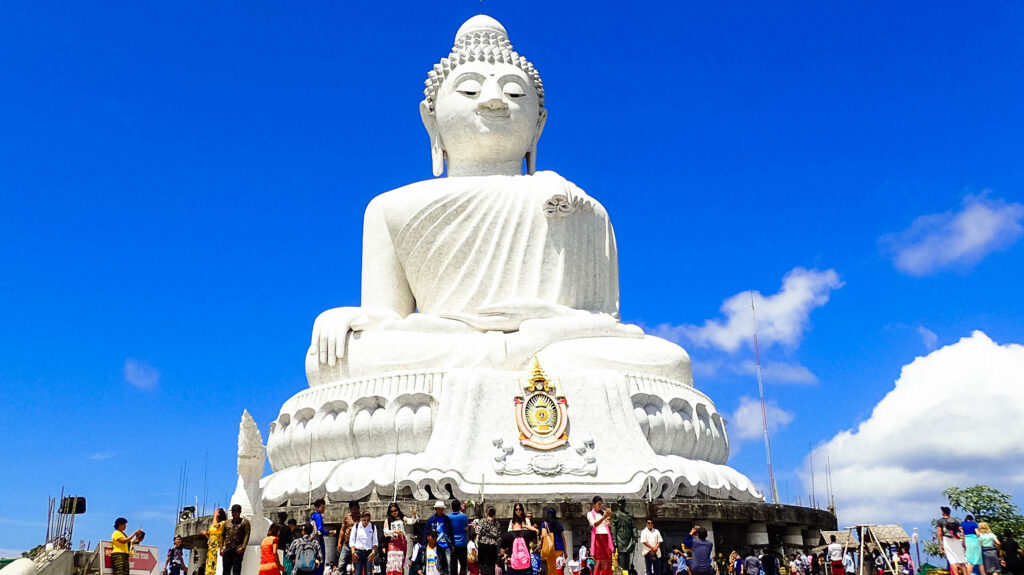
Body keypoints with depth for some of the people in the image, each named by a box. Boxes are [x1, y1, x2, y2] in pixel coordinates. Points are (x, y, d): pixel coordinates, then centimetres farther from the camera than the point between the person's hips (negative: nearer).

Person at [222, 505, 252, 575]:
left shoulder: (245, 522, 6)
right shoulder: (227, 523, 19)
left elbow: (247, 535, -4)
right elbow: (223, 536, 17)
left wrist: (243, 547, -15)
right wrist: (221, 548, 5)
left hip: (237, 550, -4)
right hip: (227, 550, 4)